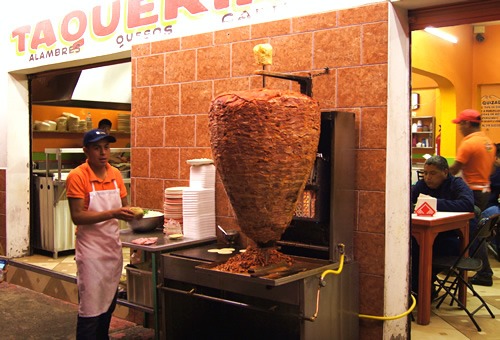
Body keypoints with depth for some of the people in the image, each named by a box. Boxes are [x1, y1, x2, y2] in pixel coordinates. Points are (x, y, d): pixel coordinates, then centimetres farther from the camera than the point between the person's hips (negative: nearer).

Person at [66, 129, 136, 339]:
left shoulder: (115, 174, 4)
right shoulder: (77, 176, -13)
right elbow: (77, 217, -19)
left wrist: (129, 212, -10)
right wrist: (112, 214, -28)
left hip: (113, 246, 6)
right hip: (91, 249, -6)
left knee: (109, 304, 16)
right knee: (90, 309, -1)